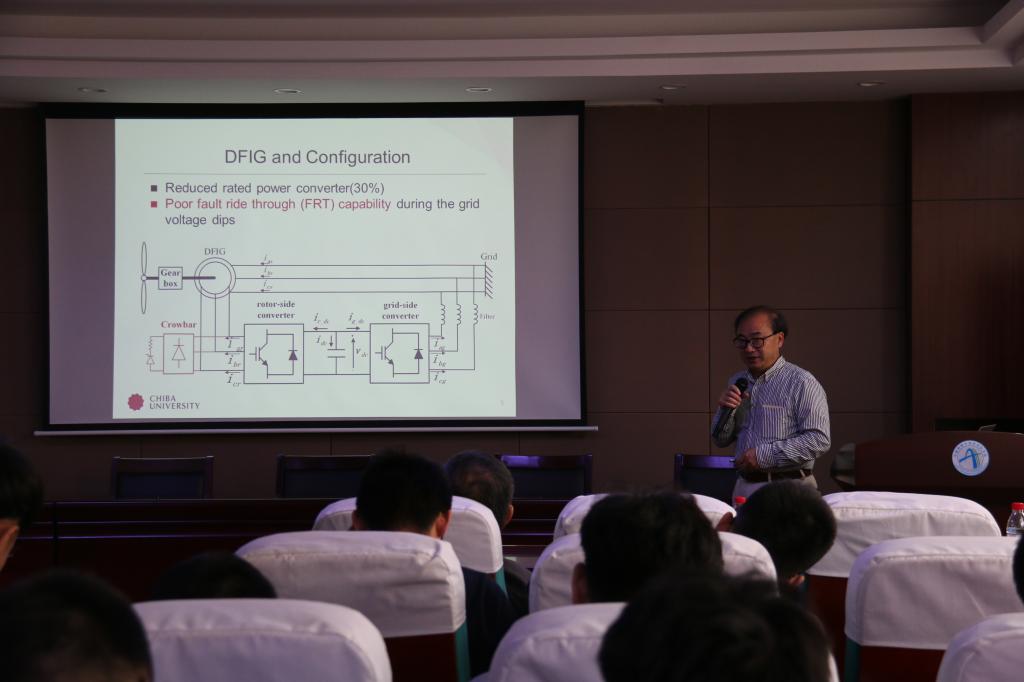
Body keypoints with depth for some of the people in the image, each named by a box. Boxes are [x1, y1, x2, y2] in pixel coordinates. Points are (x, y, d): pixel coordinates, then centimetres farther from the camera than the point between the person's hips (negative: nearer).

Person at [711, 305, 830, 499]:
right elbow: (720, 440, 18)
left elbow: (819, 441, -16)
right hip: (743, 487, 5)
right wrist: (726, 410, -2)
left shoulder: (802, 383, -7)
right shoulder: (737, 382, 14)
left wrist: (765, 454, -17)